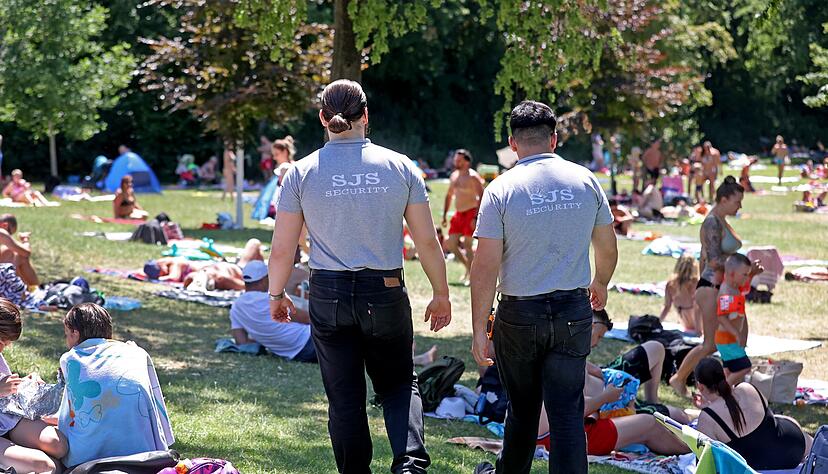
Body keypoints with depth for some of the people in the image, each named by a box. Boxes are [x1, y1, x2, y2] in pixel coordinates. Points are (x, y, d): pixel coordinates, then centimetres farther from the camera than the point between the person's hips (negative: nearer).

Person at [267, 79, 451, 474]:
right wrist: (441, 294, 12)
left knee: (344, 397, 10)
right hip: (386, 293, 0)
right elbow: (427, 241, 0)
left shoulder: (301, 172, -4)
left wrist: (276, 295, 15)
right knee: (399, 383, 15)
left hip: (328, 295, 0)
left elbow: (282, 249, -1)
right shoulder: (399, 167, -2)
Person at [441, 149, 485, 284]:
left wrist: (476, 217, -23)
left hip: (470, 213, -8)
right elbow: (449, 196, 22)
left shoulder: (472, 177, -12)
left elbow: (481, 197, -17)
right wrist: (444, 216, 18)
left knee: (467, 245, -10)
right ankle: (468, 267, 21)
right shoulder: (454, 176, 12)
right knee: (451, 244, 5)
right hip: (458, 213, 8)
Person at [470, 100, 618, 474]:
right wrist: (600, 285, 31)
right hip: (574, 310, 1)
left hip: (519, 313, -1)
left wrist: (478, 328, -7)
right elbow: (608, 248, 11)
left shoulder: (501, 190, -9)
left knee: (522, 408, 17)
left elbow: (486, 267, -12)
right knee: (568, 413, 1)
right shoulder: (585, 181, 0)